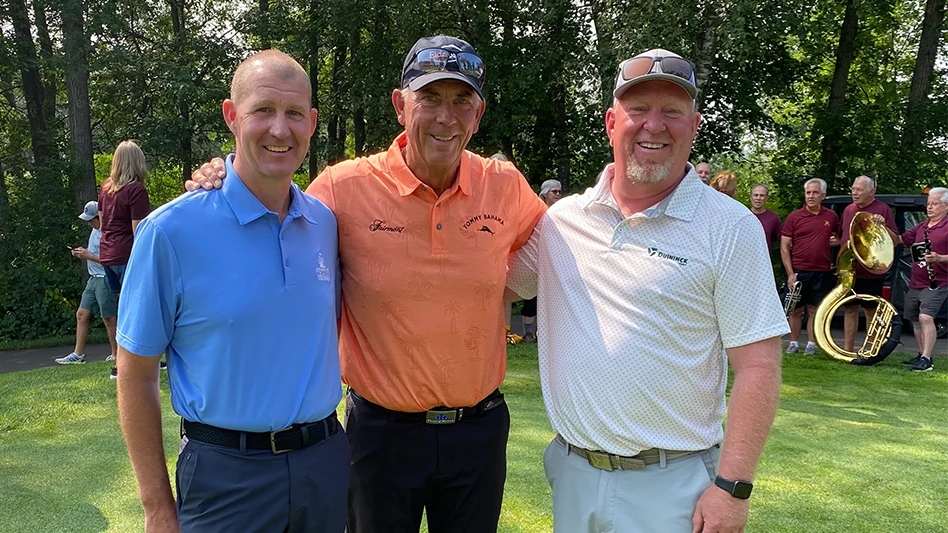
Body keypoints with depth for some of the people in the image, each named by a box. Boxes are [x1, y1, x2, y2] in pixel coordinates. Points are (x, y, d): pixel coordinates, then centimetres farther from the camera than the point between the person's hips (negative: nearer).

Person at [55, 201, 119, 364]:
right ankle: (78, 354, 16)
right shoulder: (95, 230, 13)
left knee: (108, 318, -2)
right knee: (82, 314, 9)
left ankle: (116, 355, 10)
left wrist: (88, 256, -18)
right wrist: (83, 252, 5)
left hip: (105, 279, -10)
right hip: (93, 278, 10)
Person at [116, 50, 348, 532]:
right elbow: (135, 374, -7)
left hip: (326, 459, 4)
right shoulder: (171, 231, -13)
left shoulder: (325, 223, 1)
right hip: (226, 474, -4)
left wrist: (325, 442, 10)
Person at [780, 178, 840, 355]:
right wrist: (790, 273, -9)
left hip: (822, 272, 1)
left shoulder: (831, 217, 6)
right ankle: (794, 343, 16)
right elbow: (784, 247, -2)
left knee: (814, 309, 7)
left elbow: (839, 239, 22)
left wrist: (830, 241, -2)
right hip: (798, 272, -1)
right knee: (796, 310, 6)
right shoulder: (794, 217, -1)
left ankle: (811, 344, 15)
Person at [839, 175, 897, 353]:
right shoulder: (848, 210, 12)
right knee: (850, 309, 10)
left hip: (871, 273, -5)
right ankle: (847, 350, 17)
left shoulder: (882, 209, -4)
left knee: (871, 311, 2)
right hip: (849, 271, 5)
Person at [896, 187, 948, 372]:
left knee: (925, 317, -21)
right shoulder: (922, 226, 15)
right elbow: (900, 239, 20)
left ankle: (926, 360, -20)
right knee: (915, 319, 14)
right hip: (915, 283, 8)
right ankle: (921, 355, 27)